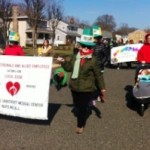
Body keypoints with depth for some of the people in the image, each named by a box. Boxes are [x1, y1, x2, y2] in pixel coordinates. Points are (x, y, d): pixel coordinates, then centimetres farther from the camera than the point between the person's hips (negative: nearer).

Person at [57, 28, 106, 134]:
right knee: (77, 105, 20)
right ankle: (81, 120, 46)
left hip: (86, 89, -5)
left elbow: (98, 75, -6)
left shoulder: (93, 60, -12)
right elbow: (69, 68, 16)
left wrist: (102, 88, -5)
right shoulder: (75, 57, 3)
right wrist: (63, 62, 0)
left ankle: (81, 125, 22)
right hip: (74, 87, 6)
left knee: (83, 107, 3)